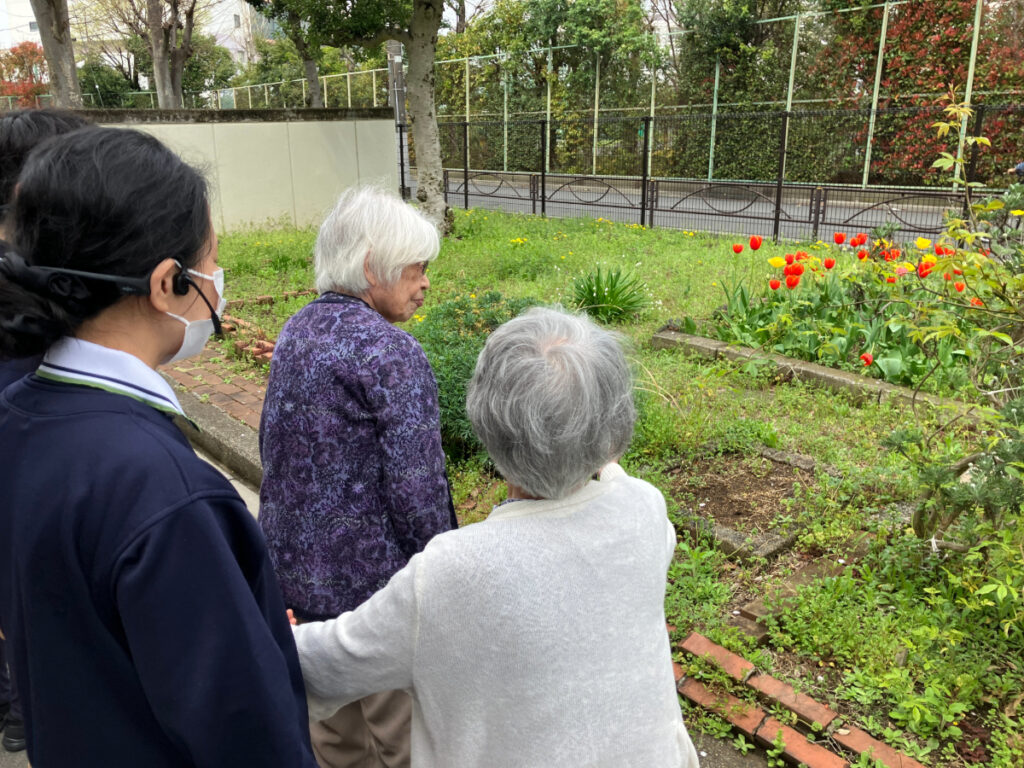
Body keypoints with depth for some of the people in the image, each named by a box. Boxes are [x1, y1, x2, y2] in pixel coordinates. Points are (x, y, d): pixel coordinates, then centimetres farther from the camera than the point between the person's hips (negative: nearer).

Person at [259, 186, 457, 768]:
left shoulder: (296, 332, 3)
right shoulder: (392, 354, -23)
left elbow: (275, 447, 11)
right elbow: (415, 489, -22)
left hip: (299, 561, 8)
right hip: (371, 569, -8)